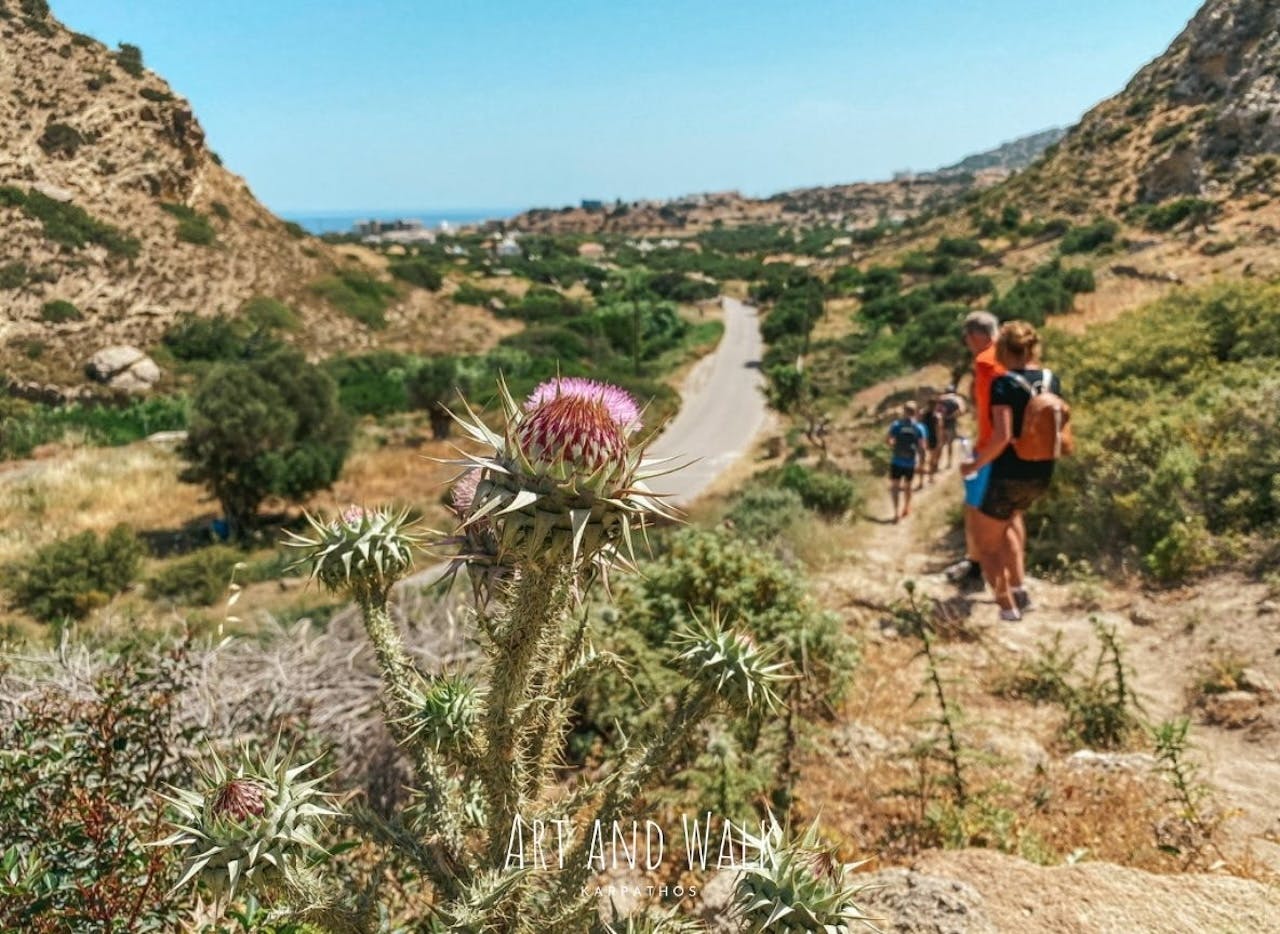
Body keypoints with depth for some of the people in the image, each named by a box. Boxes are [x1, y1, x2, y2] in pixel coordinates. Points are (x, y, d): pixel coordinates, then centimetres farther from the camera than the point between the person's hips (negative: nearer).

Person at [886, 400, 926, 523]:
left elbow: (887, 440, -4)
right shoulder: (919, 428, -7)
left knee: (895, 486, 4)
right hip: (910, 463, 2)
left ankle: (896, 512, -11)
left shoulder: (896, 424, -9)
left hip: (896, 461, -2)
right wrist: (922, 460, 6)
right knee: (907, 486, 20)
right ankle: (906, 509, 37)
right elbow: (921, 447, -9)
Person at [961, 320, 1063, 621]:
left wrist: (975, 464, -13)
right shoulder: (1051, 379, 4)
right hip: (1041, 474, 7)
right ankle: (1019, 588, 30)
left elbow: (1002, 436, -26)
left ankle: (1008, 606, 18)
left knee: (986, 541, 15)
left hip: (1009, 474, -7)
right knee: (1011, 514, 36)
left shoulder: (1004, 383, -16)